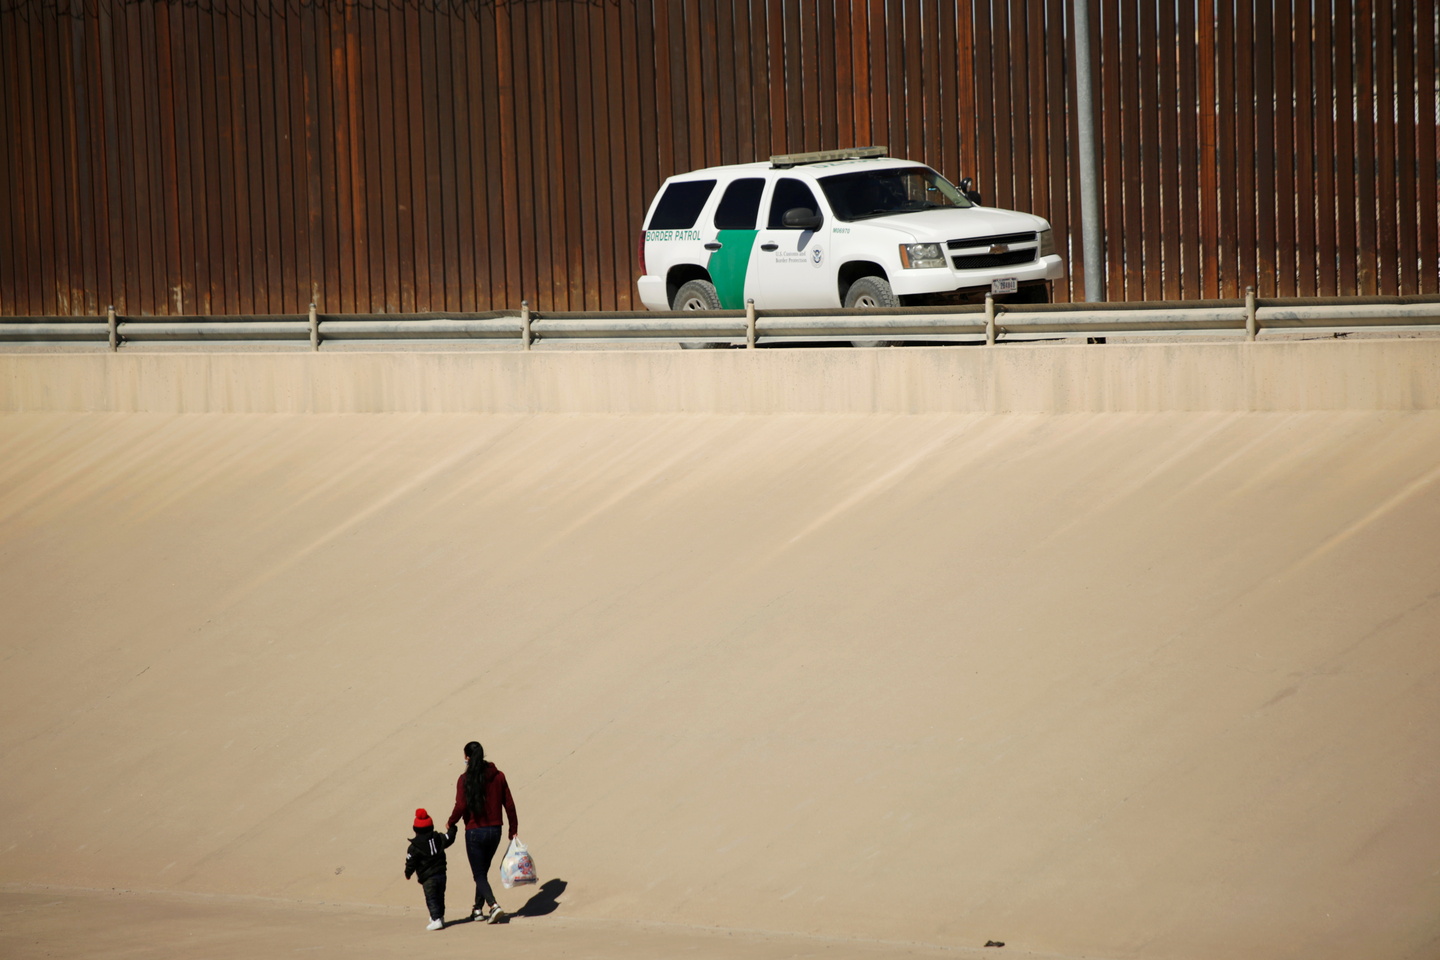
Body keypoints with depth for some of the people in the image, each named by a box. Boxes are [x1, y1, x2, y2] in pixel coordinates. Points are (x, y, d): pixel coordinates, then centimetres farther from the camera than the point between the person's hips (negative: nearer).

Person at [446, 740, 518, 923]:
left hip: (475, 832, -5)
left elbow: (460, 807, -17)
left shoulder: (465, 779, -11)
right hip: (494, 831, 5)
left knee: (479, 875, 2)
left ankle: (494, 906, -18)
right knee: (483, 872, 21)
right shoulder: (498, 776, 1)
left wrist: (450, 823, 2)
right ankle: (478, 910, 27)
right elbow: (509, 804, 2)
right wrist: (512, 829, 12)